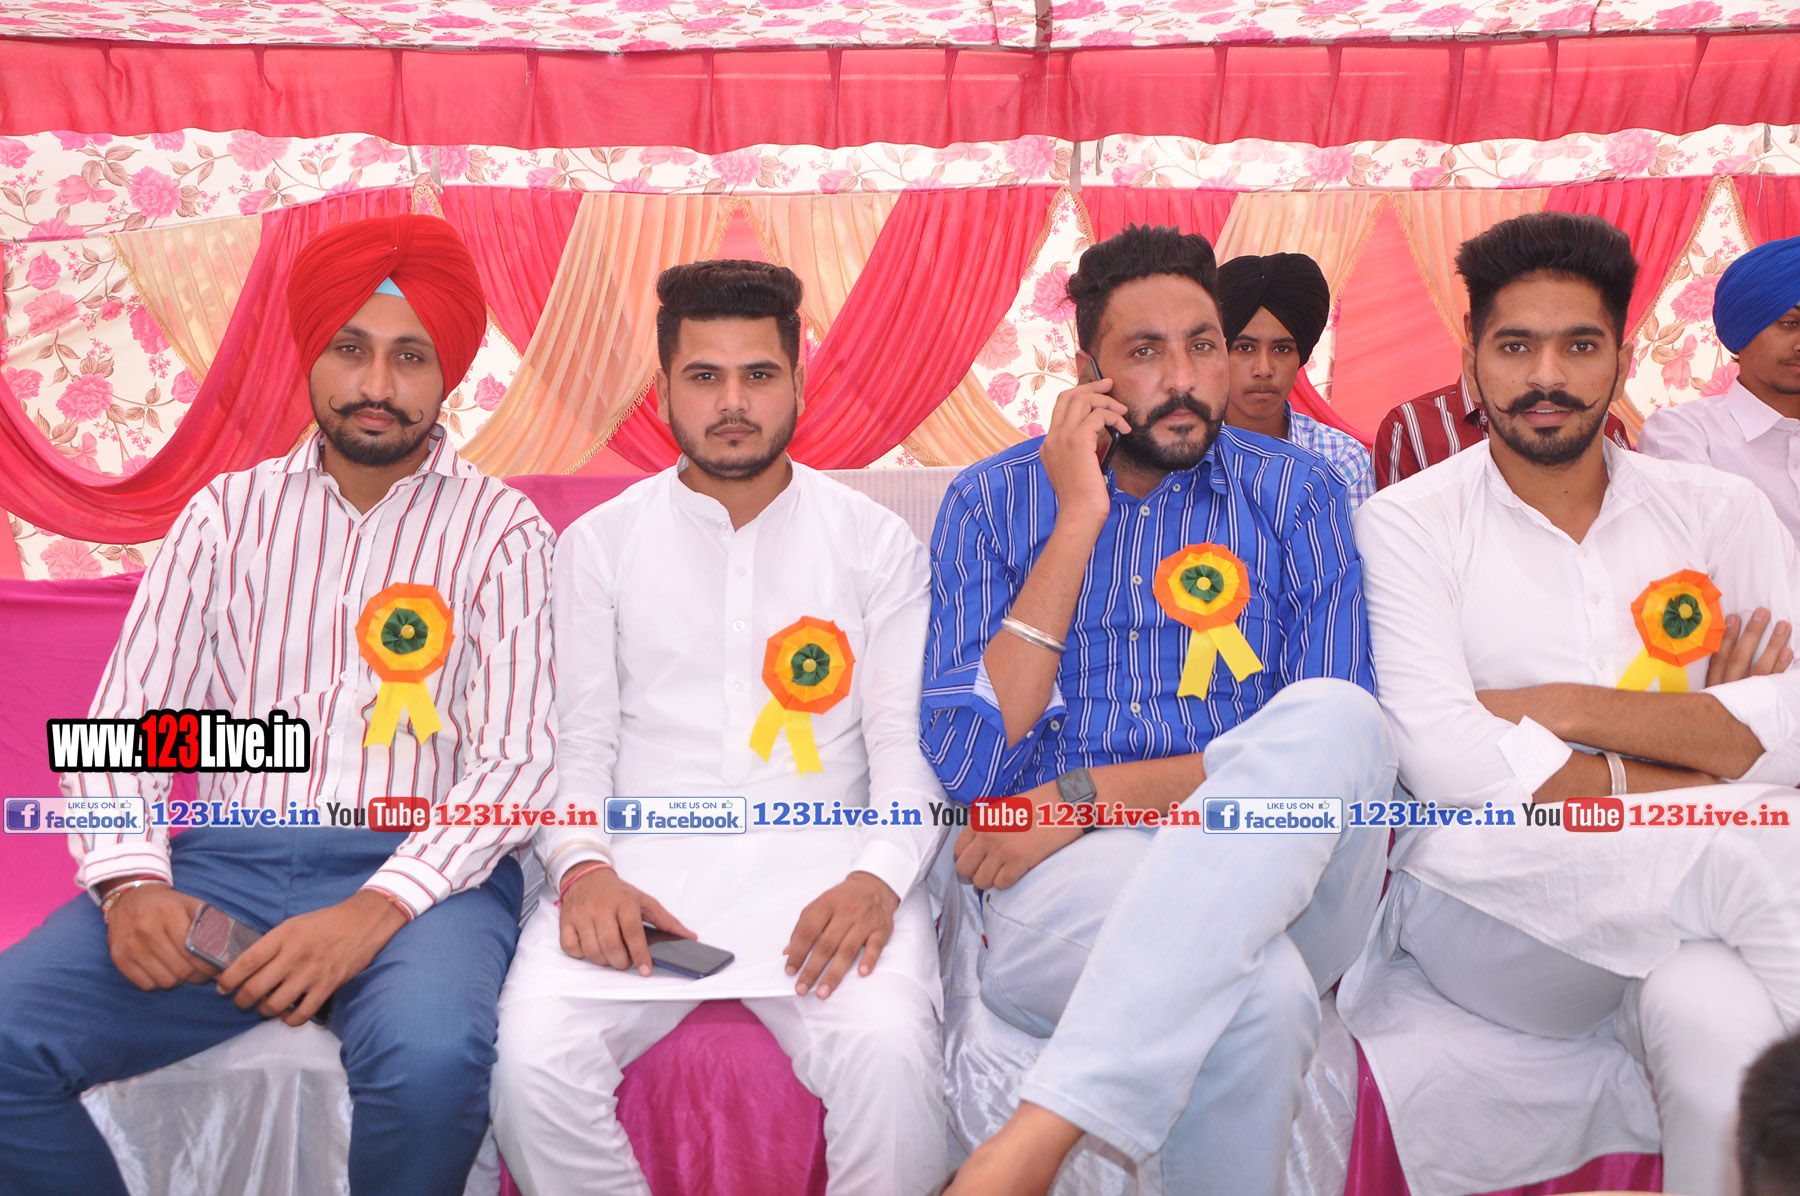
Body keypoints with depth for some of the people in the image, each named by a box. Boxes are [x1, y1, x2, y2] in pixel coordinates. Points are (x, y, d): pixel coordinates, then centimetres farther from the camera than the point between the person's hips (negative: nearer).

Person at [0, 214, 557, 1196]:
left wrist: (374, 912, -20)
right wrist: (131, 881, -11)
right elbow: (126, 721, 9)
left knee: (428, 1054, -34)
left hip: (416, 871, -2)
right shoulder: (228, 512, 14)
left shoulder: (498, 528, 4)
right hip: (226, 862, 3)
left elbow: (516, 758, -5)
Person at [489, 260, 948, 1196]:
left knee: (890, 1050, -29)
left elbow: (906, 743, 4)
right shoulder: (599, 542, 13)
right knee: (532, 1051, -25)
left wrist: (878, 877, -14)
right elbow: (578, 740, 7)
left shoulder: (878, 543, 10)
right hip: (643, 863, 1)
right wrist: (583, 867, -12)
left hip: (819, 860, -1)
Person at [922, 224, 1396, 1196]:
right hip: (1065, 882, -3)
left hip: (1282, 878, 3)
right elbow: (969, 767, -3)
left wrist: (1084, 795, -11)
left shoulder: (1298, 495, 10)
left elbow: (1334, 743, -1)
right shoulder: (992, 500, 9)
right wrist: (1078, 521, -6)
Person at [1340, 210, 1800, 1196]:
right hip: (1487, 891, -2)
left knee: (1715, 1015, -31)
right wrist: (1702, 748, -8)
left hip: (1684, 908, 3)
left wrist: (1566, 708, -11)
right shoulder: (1407, 524, 1)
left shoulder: (1719, 512, 10)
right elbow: (1440, 760, -13)